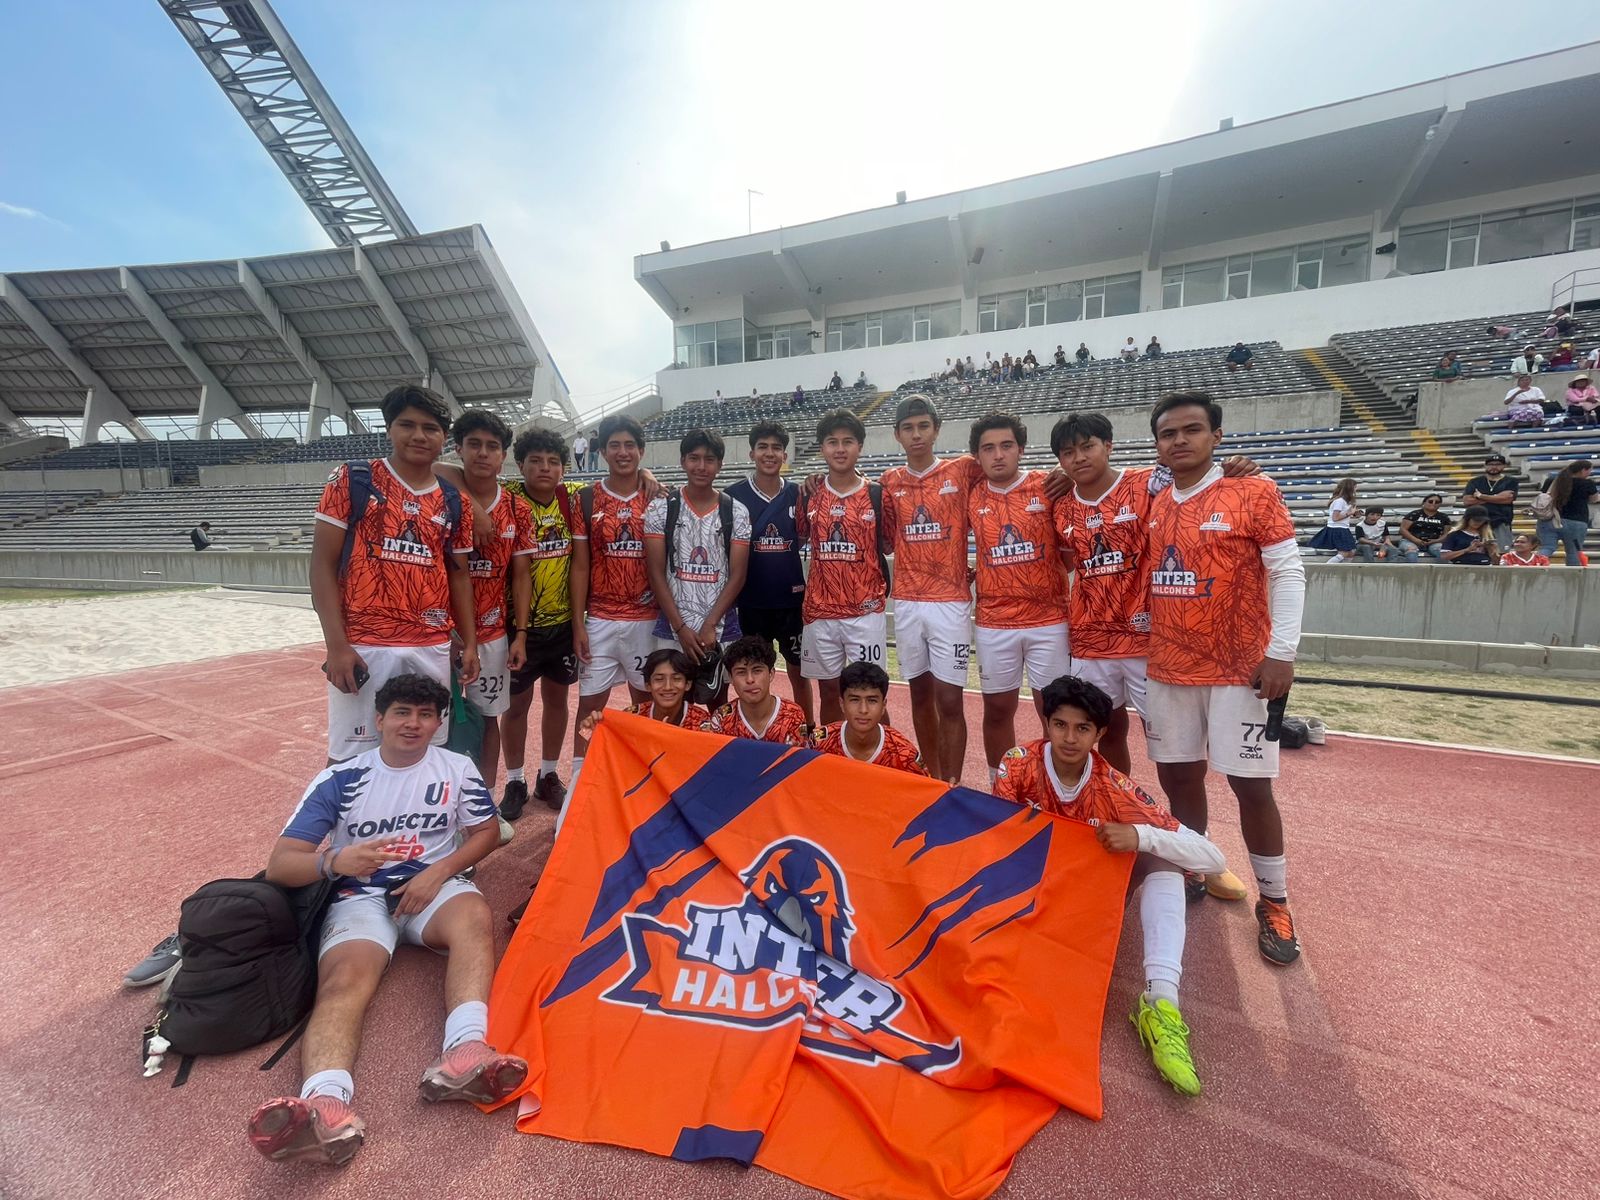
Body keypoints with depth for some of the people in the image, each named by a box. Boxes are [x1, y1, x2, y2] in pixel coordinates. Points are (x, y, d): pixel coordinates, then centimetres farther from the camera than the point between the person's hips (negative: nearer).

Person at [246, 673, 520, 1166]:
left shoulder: (457, 768, 5)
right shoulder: (339, 780, 1)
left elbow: (486, 832, 8)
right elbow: (280, 864, -4)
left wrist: (438, 871, -10)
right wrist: (334, 861, -27)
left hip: (434, 884, 0)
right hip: (361, 896, 0)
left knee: (474, 914, -34)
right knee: (345, 978, -31)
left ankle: (464, 1053, -52)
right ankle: (326, 1108, -55)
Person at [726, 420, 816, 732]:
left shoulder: (797, 494, 2)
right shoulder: (734, 494, -3)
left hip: (792, 600, 1)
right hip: (751, 601, -1)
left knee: (799, 671, 11)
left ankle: (809, 733, 26)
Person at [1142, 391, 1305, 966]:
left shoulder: (1253, 492, -6)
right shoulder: (1153, 506, 8)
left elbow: (1288, 572, -7)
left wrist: (1281, 652, -14)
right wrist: (1143, 639, 10)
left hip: (1239, 669, -4)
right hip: (1167, 669, 5)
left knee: (1251, 784, 2)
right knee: (1177, 776, 12)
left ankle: (1274, 902, 21)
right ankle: (1190, 874, 32)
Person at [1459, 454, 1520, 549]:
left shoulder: (1510, 482, 9)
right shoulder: (1475, 481, 11)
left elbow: (1507, 498, -8)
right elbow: (1466, 500, -2)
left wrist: (1481, 496, -3)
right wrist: (1497, 498, -3)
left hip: (1501, 523, -1)